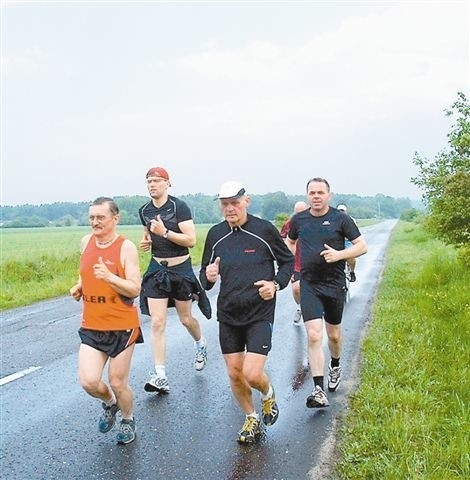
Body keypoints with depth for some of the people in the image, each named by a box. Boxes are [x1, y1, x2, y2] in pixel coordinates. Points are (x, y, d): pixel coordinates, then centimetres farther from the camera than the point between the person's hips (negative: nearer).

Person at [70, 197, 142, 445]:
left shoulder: (126, 247, -13)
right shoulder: (86, 242, 3)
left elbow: (135, 290, -17)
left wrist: (109, 277, -32)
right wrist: (79, 287, 3)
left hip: (122, 326, -4)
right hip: (91, 326, 4)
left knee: (118, 383, 6)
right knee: (89, 382, -7)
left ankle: (128, 420, 37)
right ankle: (110, 403, 28)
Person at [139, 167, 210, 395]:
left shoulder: (179, 206, -13)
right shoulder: (144, 210, 4)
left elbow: (191, 240, -19)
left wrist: (165, 232, -27)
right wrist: (146, 241, 2)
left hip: (180, 268, -4)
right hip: (156, 269, 4)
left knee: (185, 319, 11)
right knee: (157, 322, -6)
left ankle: (201, 344, 45)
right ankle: (160, 376, -5)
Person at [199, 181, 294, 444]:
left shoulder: (265, 229, -8)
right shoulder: (215, 234, 2)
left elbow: (288, 261, 5)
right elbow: (205, 277, 11)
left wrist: (276, 284, -13)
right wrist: (208, 277, -12)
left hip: (260, 313, -4)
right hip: (228, 315, 4)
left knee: (252, 374, -11)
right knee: (235, 374, 9)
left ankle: (268, 393, 26)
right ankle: (251, 418, 36)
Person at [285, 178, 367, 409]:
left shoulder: (341, 219, -4)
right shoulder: (299, 219, 4)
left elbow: (362, 246, -4)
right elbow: (290, 243, 22)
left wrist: (339, 254, -21)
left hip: (334, 284, 0)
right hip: (309, 284, 1)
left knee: (334, 335, 14)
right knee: (314, 335, -12)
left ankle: (335, 366, 45)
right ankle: (319, 391, -9)